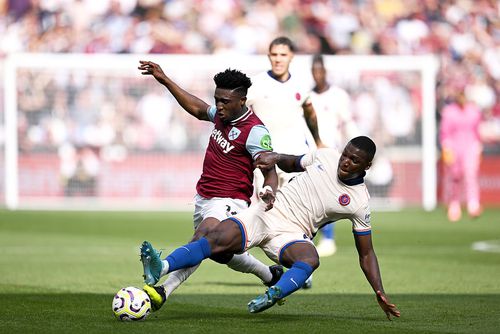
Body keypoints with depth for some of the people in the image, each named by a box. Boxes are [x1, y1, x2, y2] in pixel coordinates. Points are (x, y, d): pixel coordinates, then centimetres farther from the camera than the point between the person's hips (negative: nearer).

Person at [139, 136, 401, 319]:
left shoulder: (359, 203, -3)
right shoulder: (326, 156, 5)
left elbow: (366, 253, 4)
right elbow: (293, 163, 25)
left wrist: (380, 293, -5)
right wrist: (275, 158, 1)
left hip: (293, 233, -2)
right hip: (266, 212, 2)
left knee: (310, 259, -38)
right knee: (218, 239, -25)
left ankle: (272, 296, -63)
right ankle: (161, 268, -43)